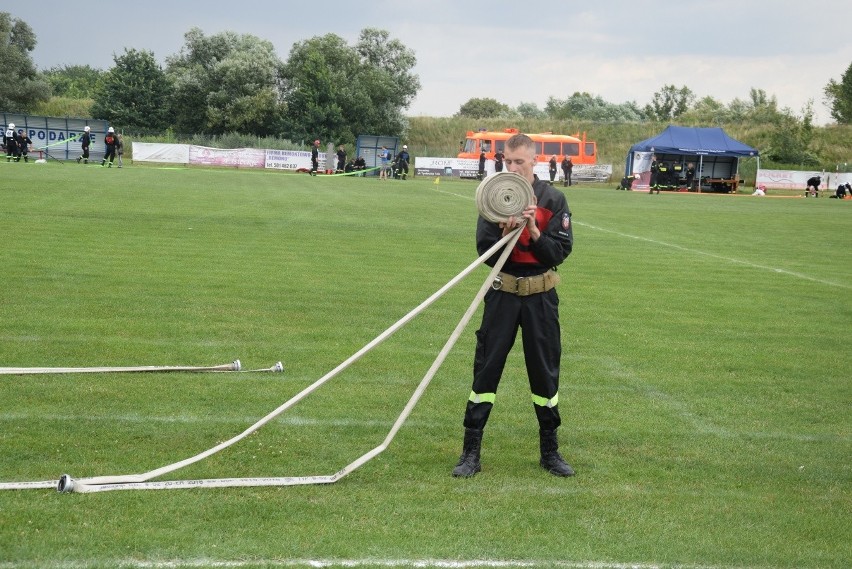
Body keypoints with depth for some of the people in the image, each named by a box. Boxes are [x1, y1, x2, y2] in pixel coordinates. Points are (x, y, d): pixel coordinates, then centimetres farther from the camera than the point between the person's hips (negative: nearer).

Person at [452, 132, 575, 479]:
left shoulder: (553, 200, -3)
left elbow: (560, 252, -8)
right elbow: (485, 253, -5)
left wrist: (534, 231, -22)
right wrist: (506, 233, -23)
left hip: (541, 295, 0)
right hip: (502, 292, 0)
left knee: (546, 371, 8)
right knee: (486, 368, 0)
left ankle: (550, 450, 22)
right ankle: (471, 452, 6)